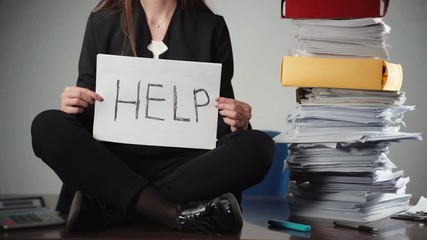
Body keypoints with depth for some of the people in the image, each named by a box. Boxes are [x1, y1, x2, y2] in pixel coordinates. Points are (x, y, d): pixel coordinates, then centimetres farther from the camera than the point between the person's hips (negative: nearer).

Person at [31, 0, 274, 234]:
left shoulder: (210, 26, 7)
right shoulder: (103, 22, 7)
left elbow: (222, 117, 9)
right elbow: (89, 110, 8)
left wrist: (237, 125, -14)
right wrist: (75, 106, -14)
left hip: (184, 163, 0)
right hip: (117, 161, 1)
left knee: (258, 146, -26)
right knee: (48, 126, -24)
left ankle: (112, 207, -29)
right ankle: (180, 213, -34)